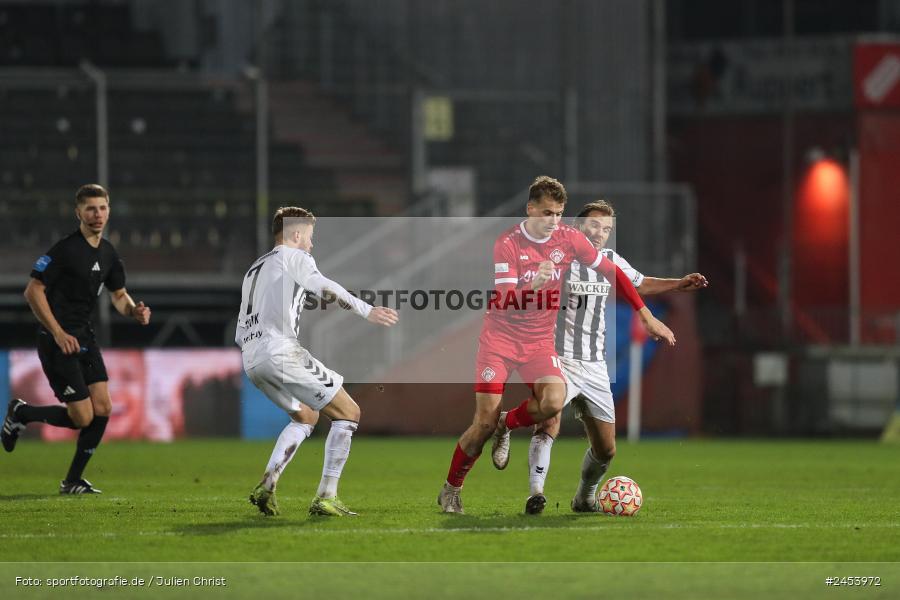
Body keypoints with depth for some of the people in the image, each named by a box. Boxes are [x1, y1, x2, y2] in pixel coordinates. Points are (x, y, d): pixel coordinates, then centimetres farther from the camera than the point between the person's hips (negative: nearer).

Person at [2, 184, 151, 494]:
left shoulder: (109, 255, 9)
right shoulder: (65, 250, -15)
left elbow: (118, 294, 23)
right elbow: (33, 291, -15)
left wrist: (134, 311, 0)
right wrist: (58, 334, -18)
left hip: (84, 336, 8)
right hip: (58, 340, -8)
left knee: (102, 409, -1)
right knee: (82, 417, -9)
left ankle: (73, 481, 11)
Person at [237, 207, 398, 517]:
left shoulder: (254, 269, 28)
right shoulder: (295, 258, 4)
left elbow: (240, 333, 27)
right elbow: (323, 287, -18)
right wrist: (366, 310, -24)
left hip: (251, 360, 9)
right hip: (281, 351, -9)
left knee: (305, 416, 28)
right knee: (348, 413, 0)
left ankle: (266, 487, 11)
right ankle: (326, 497, -8)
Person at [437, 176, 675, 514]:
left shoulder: (569, 239, -4)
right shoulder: (507, 244, -14)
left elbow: (612, 273, 5)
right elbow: (504, 303, -22)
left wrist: (647, 317, 4)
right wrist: (533, 284, -41)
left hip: (539, 342, 3)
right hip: (500, 337, -3)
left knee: (553, 402, -26)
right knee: (485, 423, -9)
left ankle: (507, 425, 7)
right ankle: (451, 490, 12)